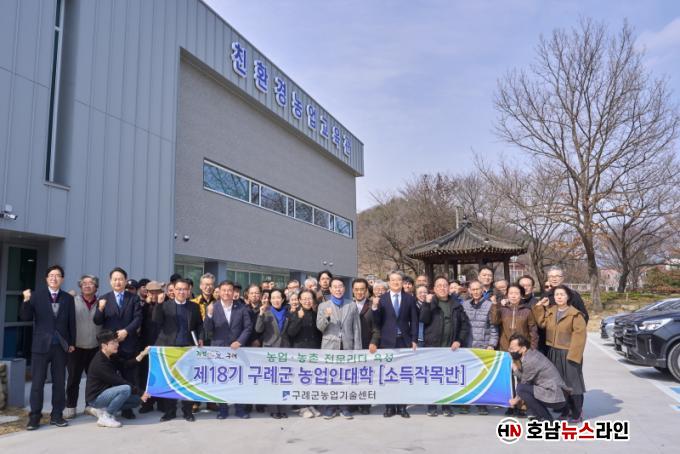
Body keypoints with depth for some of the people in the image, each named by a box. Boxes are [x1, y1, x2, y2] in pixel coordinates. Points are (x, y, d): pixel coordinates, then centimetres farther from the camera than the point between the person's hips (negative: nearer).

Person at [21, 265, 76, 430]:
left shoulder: (68, 298, 5)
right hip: (41, 345, -2)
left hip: (61, 346, 2)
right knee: (37, 382, 2)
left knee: (59, 382, 7)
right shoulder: (37, 296, 1)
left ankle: (57, 415, 16)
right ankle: (34, 417, 12)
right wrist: (26, 301, -20)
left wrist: (72, 343, 5)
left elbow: (71, 322, 7)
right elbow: (26, 318, -4)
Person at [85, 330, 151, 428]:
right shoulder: (99, 363, -25)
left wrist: (142, 355, -16)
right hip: (95, 397, -9)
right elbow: (119, 382, -26)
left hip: (105, 393, 9)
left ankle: (102, 409, 9)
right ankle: (105, 417, -13)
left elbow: (126, 365, -5)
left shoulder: (111, 357, 4)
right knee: (126, 389, -30)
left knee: (137, 400, 6)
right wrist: (140, 392, -24)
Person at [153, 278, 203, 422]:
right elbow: (157, 321, -8)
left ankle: (187, 411, 12)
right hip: (169, 347, 0)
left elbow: (199, 324, 14)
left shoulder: (194, 306, 9)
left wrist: (200, 338, -2)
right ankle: (169, 410, 16)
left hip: (188, 347, 0)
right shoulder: (165, 305, 6)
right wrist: (159, 303, -18)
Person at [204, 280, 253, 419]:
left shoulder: (241, 307, 2)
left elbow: (248, 327, 3)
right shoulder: (212, 307, -1)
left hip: (237, 348, 1)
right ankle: (222, 409, 14)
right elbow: (207, 330, -6)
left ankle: (240, 409, 14)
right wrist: (209, 315, -23)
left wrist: (239, 341, -9)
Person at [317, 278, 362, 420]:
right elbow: (320, 327, 1)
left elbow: (357, 328, 6)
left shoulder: (352, 305, 8)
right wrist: (326, 316, -19)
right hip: (329, 346, 0)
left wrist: (357, 348, 0)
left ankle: (344, 406, 16)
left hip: (347, 347, 1)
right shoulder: (323, 306, 7)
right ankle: (331, 406, 14)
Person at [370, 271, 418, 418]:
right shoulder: (382, 299, 2)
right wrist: (374, 308, -18)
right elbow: (377, 322, -1)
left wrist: (414, 340, -1)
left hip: (404, 341, 1)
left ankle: (402, 406, 13)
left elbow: (414, 321, 5)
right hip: (387, 341, -1)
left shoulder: (409, 298, 5)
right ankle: (389, 406, 13)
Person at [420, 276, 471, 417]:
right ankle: (431, 406, 11)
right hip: (433, 346, -1)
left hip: (451, 346, 1)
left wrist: (459, 340, -3)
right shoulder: (430, 303, 5)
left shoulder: (456, 304, 9)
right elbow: (423, 319, -10)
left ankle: (447, 406, 13)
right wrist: (428, 303, -18)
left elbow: (465, 324, 8)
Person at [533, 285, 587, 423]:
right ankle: (564, 411, 22)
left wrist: (573, 354, -20)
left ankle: (577, 413, 8)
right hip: (554, 352, 6)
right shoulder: (549, 312, 11)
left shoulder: (575, 314, -9)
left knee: (572, 382, -3)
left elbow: (579, 335, -14)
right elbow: (542, 324, 1)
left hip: (568, 353, -6)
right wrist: (539, 307, -1)